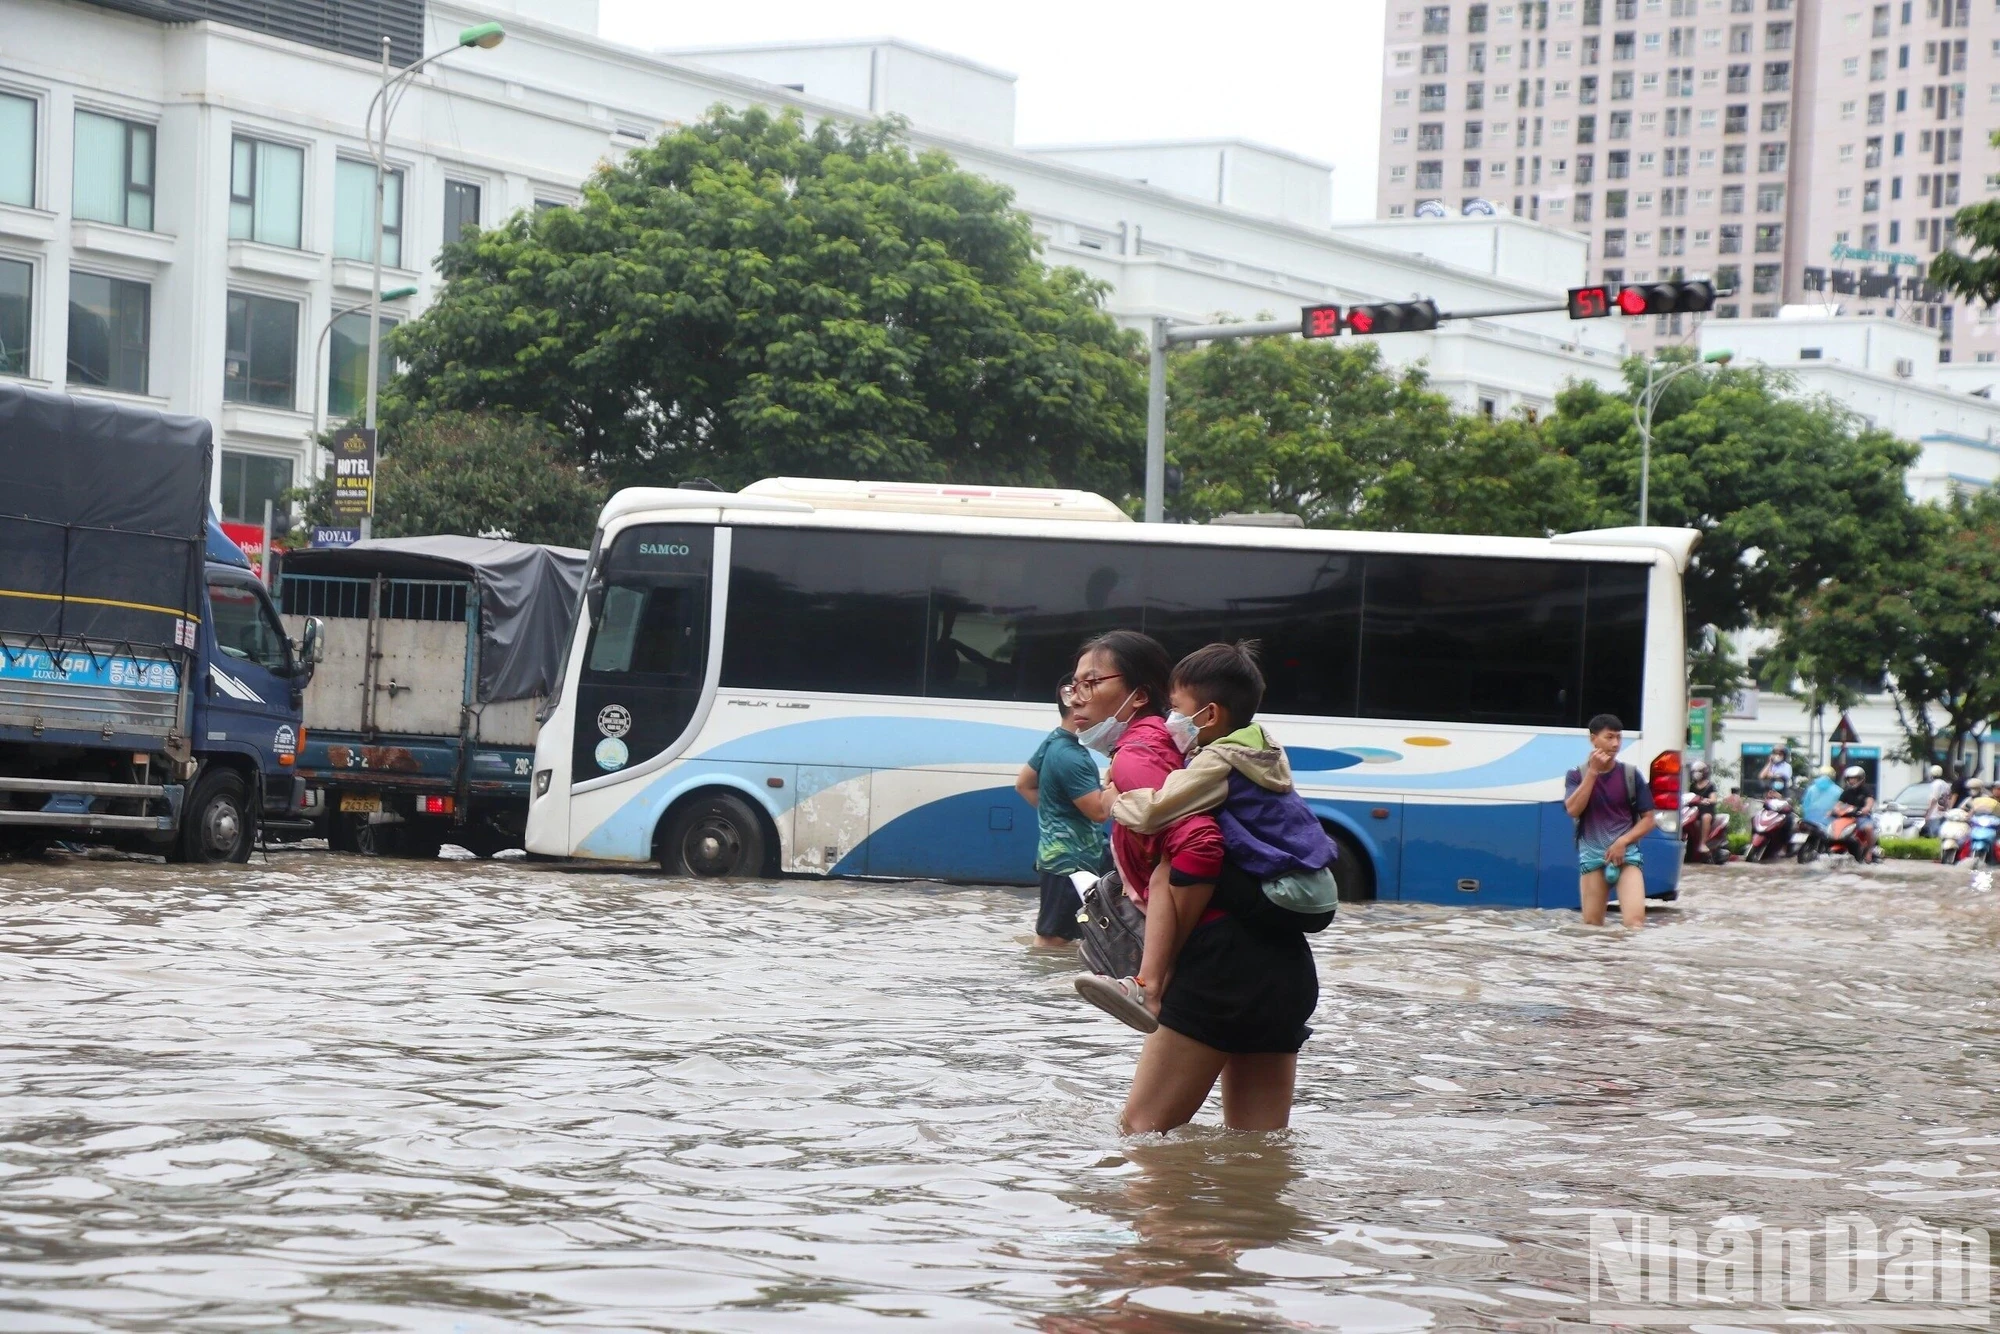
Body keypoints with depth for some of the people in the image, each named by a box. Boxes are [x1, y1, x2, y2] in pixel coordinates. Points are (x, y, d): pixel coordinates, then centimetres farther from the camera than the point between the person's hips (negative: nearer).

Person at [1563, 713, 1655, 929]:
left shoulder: (1630, 775, 5)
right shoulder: (1577, 775, 5)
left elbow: (1648, 819, 6)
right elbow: (1573, 810, -12)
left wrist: (1623, 841, -11)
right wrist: (1593, 772, -13)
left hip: (1626, 853, -1)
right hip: (1592, 856, 1)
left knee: (1635, 920, -18)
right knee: (1592, 924, 2)